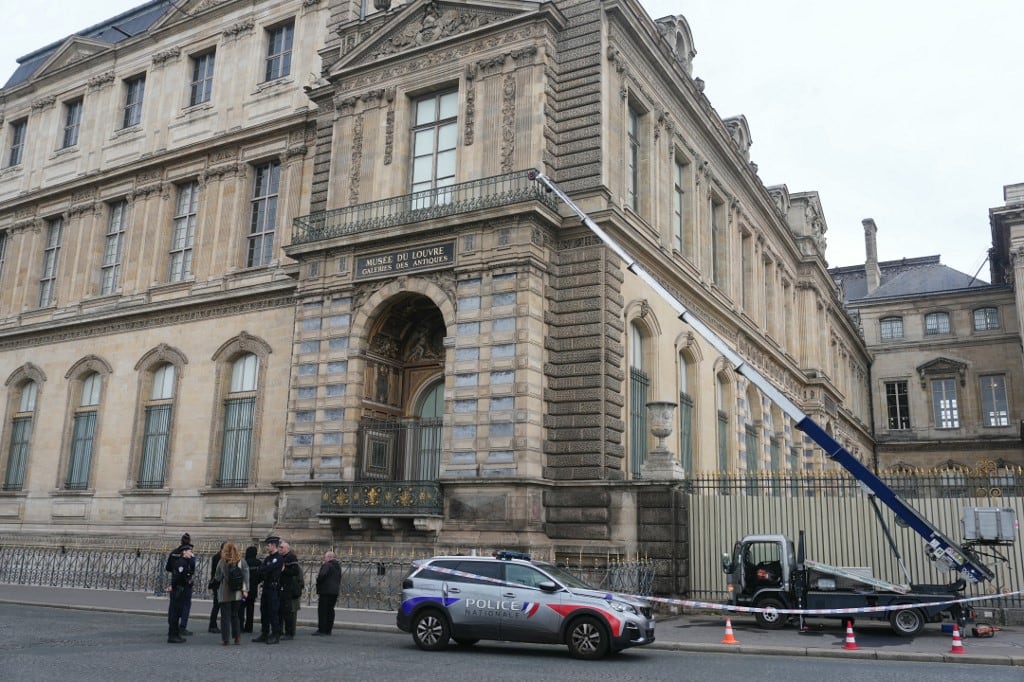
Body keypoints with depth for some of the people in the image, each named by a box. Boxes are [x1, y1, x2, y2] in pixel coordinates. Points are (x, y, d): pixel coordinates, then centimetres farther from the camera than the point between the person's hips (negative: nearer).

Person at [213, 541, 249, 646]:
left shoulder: (222, 562, -8)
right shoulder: (242, 562, -3)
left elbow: (217, 577, -2)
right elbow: (245, 577, -4)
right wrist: (245, 589, 0)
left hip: (225, 593, -2)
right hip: (237, 593, 3)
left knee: (225, 616, 5)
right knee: (235, 615, 16)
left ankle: (225, 639, 4)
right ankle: (237, 637, 13)